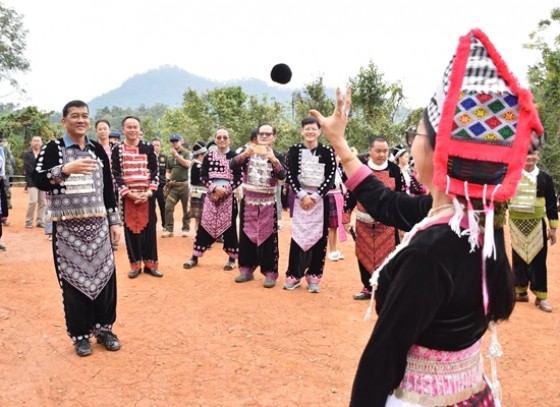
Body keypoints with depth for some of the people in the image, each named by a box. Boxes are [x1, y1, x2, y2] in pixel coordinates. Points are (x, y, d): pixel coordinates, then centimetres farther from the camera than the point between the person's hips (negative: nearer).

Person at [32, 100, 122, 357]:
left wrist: (114, 221, 9)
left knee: (104, 276, 7)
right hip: (67, 228, -3)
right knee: (73, 280, 5)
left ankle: (104, 328, 23)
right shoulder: (53, 148, -2)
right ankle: (80, 335, 19)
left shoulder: (97, 149, 9)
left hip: (98, 226, 3)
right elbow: (37, 179, -16)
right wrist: (66, 170, -32)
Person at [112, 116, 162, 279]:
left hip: (147, 195, 0)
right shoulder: (117, 149, 2)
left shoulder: (148, 147, 3)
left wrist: (149, 192, -10)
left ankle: (150, 264, 14)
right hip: (127, 196, 0)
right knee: (131, 229, 4)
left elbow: (155, 171, 1)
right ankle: (135, 265, 14)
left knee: (149, 228, 4)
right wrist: (129, 193, -12)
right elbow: (115, 174, -2)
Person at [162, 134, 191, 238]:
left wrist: (176, 155, -13)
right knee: (168, 207, -5)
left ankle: (185, 229, 16)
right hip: (173, 186, 4)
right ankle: (168, 229, 1)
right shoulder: (170, 157, 15)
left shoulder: (186, 153, 1)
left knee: (186, 209, 4)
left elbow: (187, 164, -17)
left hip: (184, 185, -4)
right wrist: (169, 180, 3)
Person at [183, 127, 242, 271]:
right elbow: (203, 175, 1)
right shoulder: (209, 156, 6)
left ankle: (231, 258, 14)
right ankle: (195, 257, 13)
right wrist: (215, 187, -14)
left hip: (228, 196, -1)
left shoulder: (234, 156, 1)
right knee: (205, 224, 3)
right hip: (212, 194, 2)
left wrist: (225, 189, -14)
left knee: (229, 225, 1)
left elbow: (239, 178, -4)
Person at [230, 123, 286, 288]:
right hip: (248, 201, 2)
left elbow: (282, 175, -16)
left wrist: (273, 159, -32)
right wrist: (244, 154, -26)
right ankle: (247, 269, 20)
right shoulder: (248, 152, 6)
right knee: (246, 235, 8)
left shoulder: (277, 156, 1)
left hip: (268, 203, -2)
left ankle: (270, 273, 4)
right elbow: (232, 165, -10)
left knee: (268, 237, -1)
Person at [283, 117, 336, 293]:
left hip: (321, 198, 0)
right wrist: (303, 195, -12)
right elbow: (290, 176, -1)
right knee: (298, 235, 0)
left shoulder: (327, 151, 0)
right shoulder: (294, 150, 3)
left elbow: (331, 177, -4)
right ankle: (294, 275, 10)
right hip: (300, 197, 0)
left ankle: (314, 275, 12)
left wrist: (315, 196, -12)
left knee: (319, 236, 2)